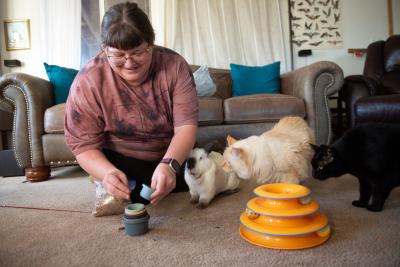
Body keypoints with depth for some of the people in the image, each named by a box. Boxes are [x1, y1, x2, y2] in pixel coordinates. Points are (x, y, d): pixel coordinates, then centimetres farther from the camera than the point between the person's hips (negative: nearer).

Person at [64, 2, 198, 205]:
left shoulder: (174, 66, -20)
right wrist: (108, 173, -40)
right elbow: (84, 144, -19)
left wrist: (169, 164, -45)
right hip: (120, 159, -1)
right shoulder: (87, 82, -22)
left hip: (173, 155, 2)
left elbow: (186, 125, -26)